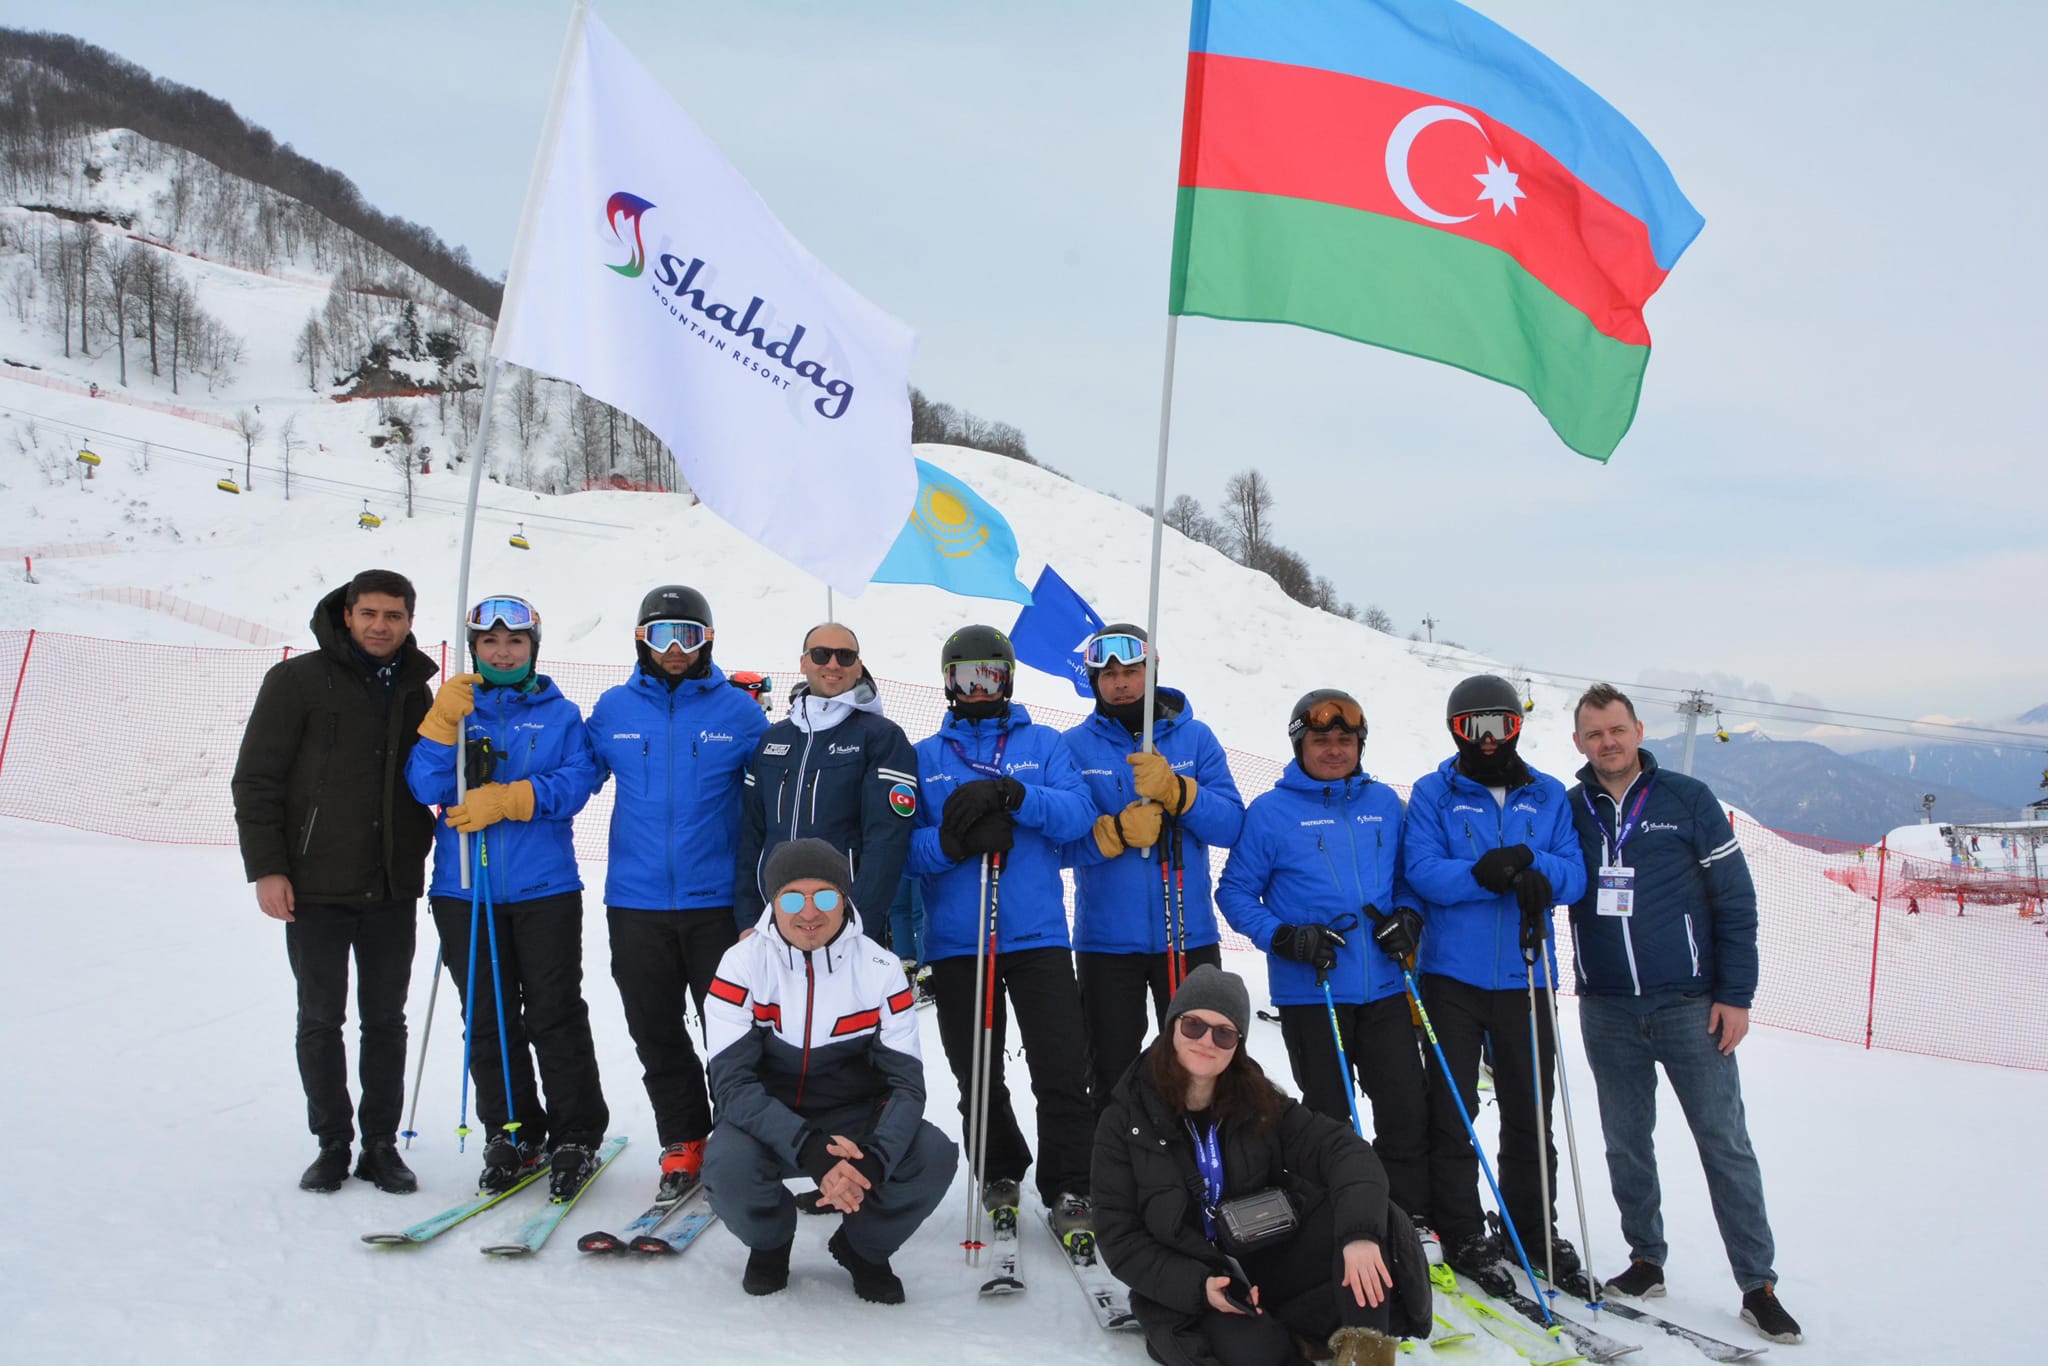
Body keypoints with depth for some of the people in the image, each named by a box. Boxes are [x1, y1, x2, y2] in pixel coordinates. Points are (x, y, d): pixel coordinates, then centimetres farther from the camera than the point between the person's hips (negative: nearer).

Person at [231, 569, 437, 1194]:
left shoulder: (416, 693, 10)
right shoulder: (298, 681, -3)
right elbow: (256, 780, -4)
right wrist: (266, 868, -10)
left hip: (393, 890, 3)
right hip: (316, 888, -3)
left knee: (386, 1020, 9)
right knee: (320, 1019, 7)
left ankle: (381, 1143, 20)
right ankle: (332, 1143, 20)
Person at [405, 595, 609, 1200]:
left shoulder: (560, 714, 7)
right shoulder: (455, 709, 12)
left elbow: (578, 781, -7)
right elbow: (425, 787, -1)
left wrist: (508, 799, -18)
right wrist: (444, 724, -14)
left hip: (544, 886, -2)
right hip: (464, 888, 2)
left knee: (556, 1015, -2)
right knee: (488, 1020, 7)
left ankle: (577, 1137, 9)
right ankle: (510, 1133, 20)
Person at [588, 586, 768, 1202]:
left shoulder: (738, 711, -1)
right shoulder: (614, 709, 5)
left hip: (716, 901, -2)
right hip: (635, 902, 2)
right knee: (655, 1035, 11)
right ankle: (683, 1145, 24)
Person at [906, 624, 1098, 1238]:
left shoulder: (1044, 744, 10)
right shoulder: (925, 757, 11)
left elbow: (1078, 815, -6)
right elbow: (908, 846, 1)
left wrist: (1012, 795, -22)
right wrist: (953, 840, -20)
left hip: (1037, 934, -1)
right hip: (955, 940, 1)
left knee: (1062, 1071, -7)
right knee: (977, 1078, 10)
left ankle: (1069, 1190, 8)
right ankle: (999, 1174, 30)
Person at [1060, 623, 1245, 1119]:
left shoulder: (1195, 738, 4)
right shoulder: (1074, 747, 1)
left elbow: (1231, 825, -6)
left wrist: (1174, 790, -21)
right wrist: (1118, 831, -23)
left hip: (1189, 935, 1)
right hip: (1107, 940, -1)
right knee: (1112, 1078, 9)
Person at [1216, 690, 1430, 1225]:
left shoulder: (1385, 803, 9)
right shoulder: (1270, 811, -3)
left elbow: (1408, 875, 19)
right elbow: (1236, 893, 0)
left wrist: (1408, 916, -2)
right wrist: (1282, 937, -15)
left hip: (1384, 986, 3)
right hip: (1310, 992, -3)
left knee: (1408, 1110, 3)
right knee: (1330, 1116, 7)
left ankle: (1414, 1224, 19)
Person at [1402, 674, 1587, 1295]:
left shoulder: (1549, 796, 9)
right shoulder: (1433, 794, 1)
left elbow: (1574, 873, -1)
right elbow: (1422, 871, -12)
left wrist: (1534, 866, -21)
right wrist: (1489, 875, -25)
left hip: (1523, 976, 2)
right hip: (1452, 973, -2)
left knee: (1530, 1112, 12)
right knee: (1452, 1110, 5)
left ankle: (1534, 1227, 27)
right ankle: (1462, 1235, 16)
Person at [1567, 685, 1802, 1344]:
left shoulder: (1687, 799, -2)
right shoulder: (1569, 811, 4)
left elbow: (1735, 899, -2)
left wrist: (1735, 995, -5)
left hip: (1689, 1004, -2)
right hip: (1607, 1011, 3)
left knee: (1725, 1142, 1)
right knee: (1626, 1142, 11)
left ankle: (1758, 1284, 10)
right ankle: (1646, 1260, 26)